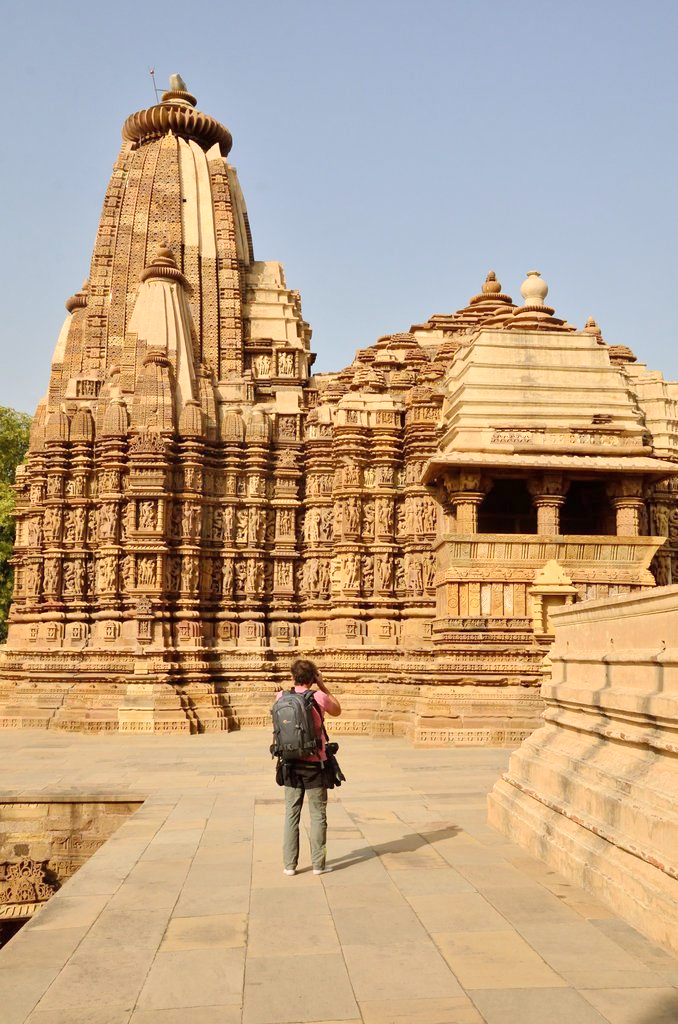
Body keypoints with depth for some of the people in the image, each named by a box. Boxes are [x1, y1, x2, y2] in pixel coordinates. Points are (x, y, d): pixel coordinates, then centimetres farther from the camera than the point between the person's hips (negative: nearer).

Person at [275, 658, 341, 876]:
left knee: (291, 814, 10)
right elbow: (337, 711, 9)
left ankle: (289, 864, 12)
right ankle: (318, 864, 10)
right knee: (318, 815, 7)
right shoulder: (319, 697, -10)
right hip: (314, 764, -3)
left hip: (291, 763, 3)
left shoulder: (282, 698, -2)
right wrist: (323, 687, 9)